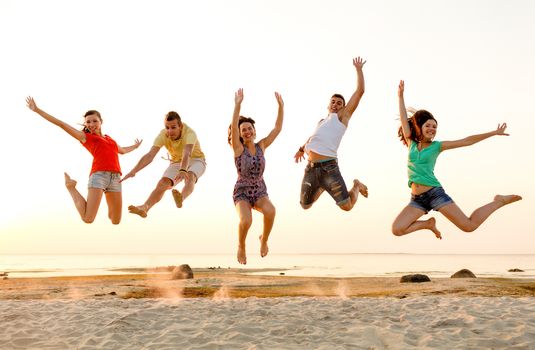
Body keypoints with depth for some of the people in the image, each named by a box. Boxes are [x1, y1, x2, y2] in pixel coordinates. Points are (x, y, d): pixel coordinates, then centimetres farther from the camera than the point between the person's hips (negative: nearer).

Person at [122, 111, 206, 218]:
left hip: (196, 160, -4)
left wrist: (183, 171, -68)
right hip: (177, 162, 4)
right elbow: (150, 155, -28)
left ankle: (181, 198, -66)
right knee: (163, 183, -21)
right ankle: (144, 208, -34)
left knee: (190, 176, -37)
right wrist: (133, 171, -41)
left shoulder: (189, 133, -32)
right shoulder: (163, 135, -21)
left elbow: (187, 154, -49)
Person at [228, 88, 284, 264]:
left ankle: (264, 239, -1)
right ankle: (241, 245, 2)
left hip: (260, 192, 2)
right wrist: (238, 104, -33)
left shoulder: (261, 146, 2)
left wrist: (280, 106, -10)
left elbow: (278, 128, -2)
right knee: (246, 221, -32)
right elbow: (233, 127, -23)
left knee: (270, 211, -32)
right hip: (242, 193, -2)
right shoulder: (238, 148, -7)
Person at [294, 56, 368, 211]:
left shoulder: (342, 116, 8)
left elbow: (360, 91, 3)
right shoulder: (322, 122, 25)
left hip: (329, 167, -6)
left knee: (346, 206, -12)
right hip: (310, 168, 6)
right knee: (305, 205, 11)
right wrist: (302, 149, 53)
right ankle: (322, 188, 39)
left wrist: (359, 69, 8)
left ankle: (357, 186, 22)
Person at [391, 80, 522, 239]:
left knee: (469, 226, -6)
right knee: (397, 230, -14)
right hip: (417, 199, 3)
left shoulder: (437, 146, 3)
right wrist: (401, 95, 5)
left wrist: (494, 133, 4)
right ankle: (428, 223, 12)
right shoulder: (411, 144, 10)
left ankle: (499, 202, 20)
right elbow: (404, 119, 8)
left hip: (435, 193, -3)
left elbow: (467, 141, 4)